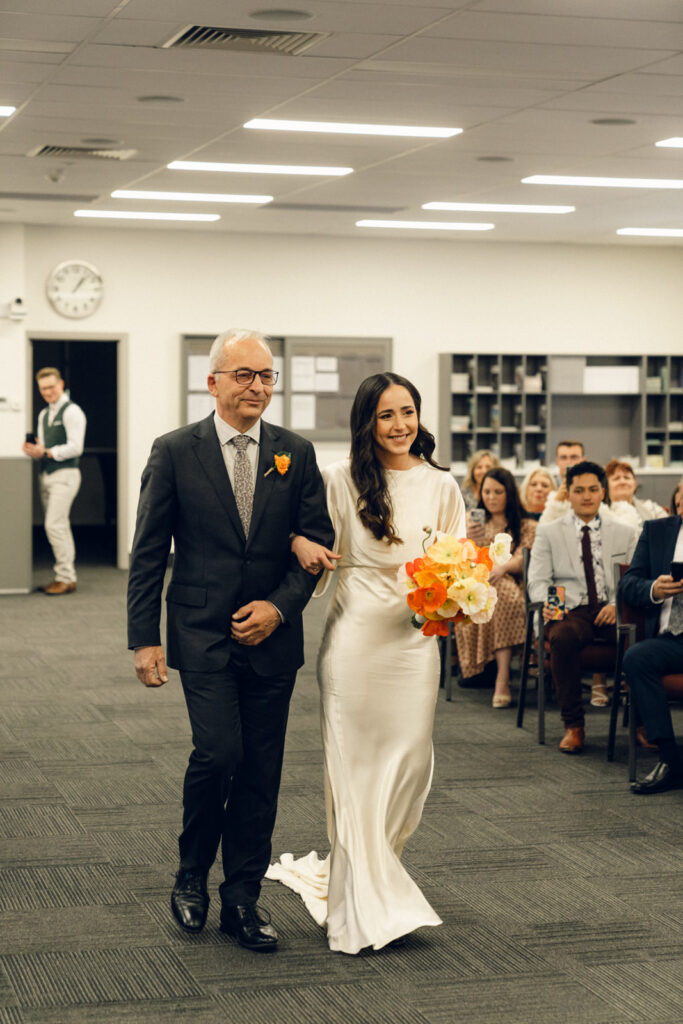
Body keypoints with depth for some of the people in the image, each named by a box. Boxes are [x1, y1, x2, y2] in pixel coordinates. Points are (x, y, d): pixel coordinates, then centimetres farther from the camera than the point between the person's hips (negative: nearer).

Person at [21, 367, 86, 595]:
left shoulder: (71, 412, -8)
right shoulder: (44, 414, 19)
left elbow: (75, 447, -15)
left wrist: (46, 452, -19)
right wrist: (33, 450, -1)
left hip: (64, 474, -8)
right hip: (46, 474, 8)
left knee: (55, 525, -15)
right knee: (60, 527, 10)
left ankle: (66, 578, -10)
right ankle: (66, 576, 14)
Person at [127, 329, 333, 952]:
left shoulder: (296, 454, 5)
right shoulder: (175, 452, -1)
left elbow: (319, 541, 6)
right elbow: (148, 554, 0)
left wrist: (280, 606, -9)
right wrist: (145, 639, -5)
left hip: (271, 637, 3)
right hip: (202, 636, -3)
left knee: (261, 773, 6)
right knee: (218, 753, -14)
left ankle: (243, 900, 18)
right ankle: (192, 875, 11)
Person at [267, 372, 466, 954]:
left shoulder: (441, 486, 6)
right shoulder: (341, 480, 0)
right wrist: (299, 542, -11)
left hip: (415, 638, 3)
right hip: (355, 636, -2)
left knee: (410, 762, 4)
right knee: (354, 764, 0)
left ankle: (355, 874, 28)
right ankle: (364, 910, 9)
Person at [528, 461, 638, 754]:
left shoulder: (624, 533, 18)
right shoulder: (548, 533, 15)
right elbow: (537, 581, 5)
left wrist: (617, 604, -12)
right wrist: (546, 604, -18)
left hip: (611, 611, 1)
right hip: (570, 610, -1)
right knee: (563, 636, -38)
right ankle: (573, 725, -25)